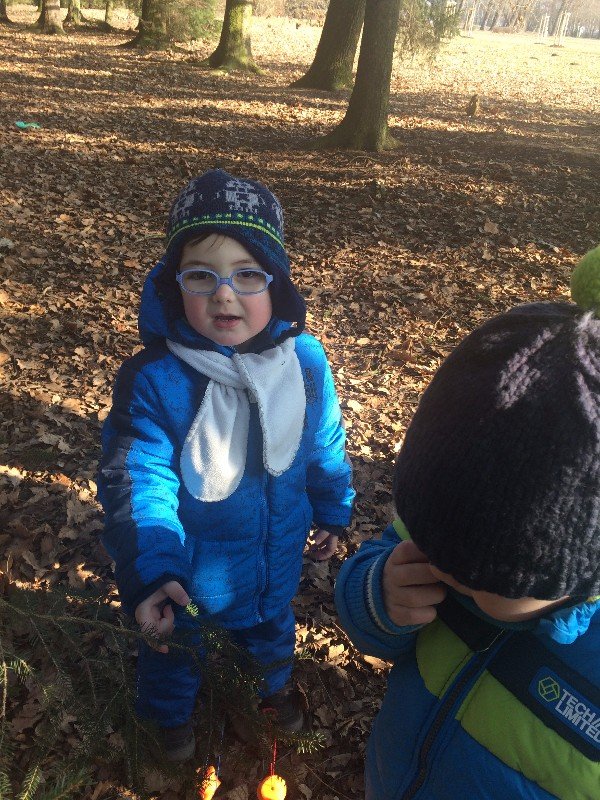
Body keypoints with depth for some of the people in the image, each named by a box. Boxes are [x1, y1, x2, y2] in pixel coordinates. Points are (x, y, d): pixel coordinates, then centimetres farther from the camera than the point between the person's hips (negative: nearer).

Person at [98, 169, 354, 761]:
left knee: (271, 624, 33)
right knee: (175, 646, 26)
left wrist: (333, 512, 9)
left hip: (277, 554, 3)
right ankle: (171, 713, 61)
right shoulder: (152, 379, -29)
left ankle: (274, 683, 67)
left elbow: (326, 445, -2)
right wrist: (149, 575, -38)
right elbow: (139, 481, -27)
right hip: (186, 566, -2)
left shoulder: (305, 361, -17)